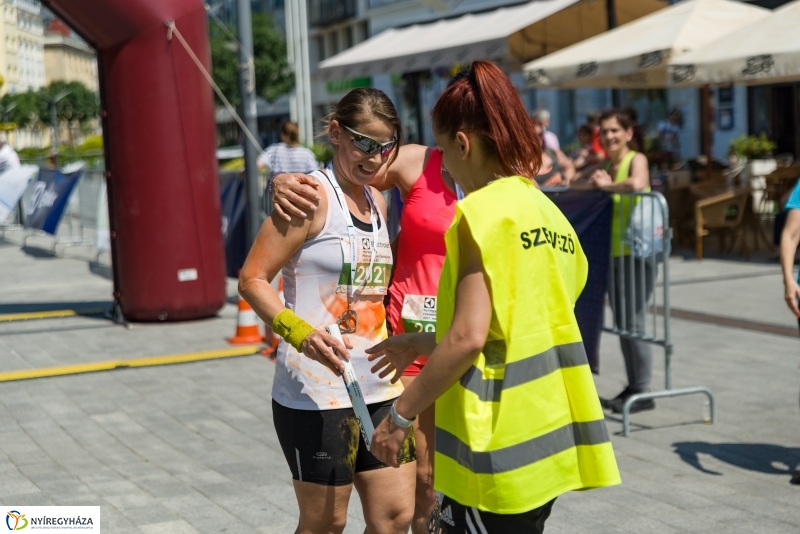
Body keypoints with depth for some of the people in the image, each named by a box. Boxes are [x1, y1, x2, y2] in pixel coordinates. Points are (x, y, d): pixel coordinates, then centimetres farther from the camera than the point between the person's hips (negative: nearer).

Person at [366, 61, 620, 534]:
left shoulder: (485, 210, -13)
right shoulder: (546, 211, 12)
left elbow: (469, 337, -21)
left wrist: (401, 414, -13)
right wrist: (421, 344, 27)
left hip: (503, 450, -9)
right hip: (547, 439, 9)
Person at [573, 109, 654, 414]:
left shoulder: (636, 159, -10)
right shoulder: (605, 165, 13)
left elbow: (637, 183, -31)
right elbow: (575, 183, 14)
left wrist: (607, 185, -15)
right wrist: (592, 182, -6)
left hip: (636, 252, -8)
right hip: (614, 252, 8)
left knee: (633, 321, -6)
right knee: (621, 322, 12)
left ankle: (643, 391, 1)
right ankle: (632, 385, 21)